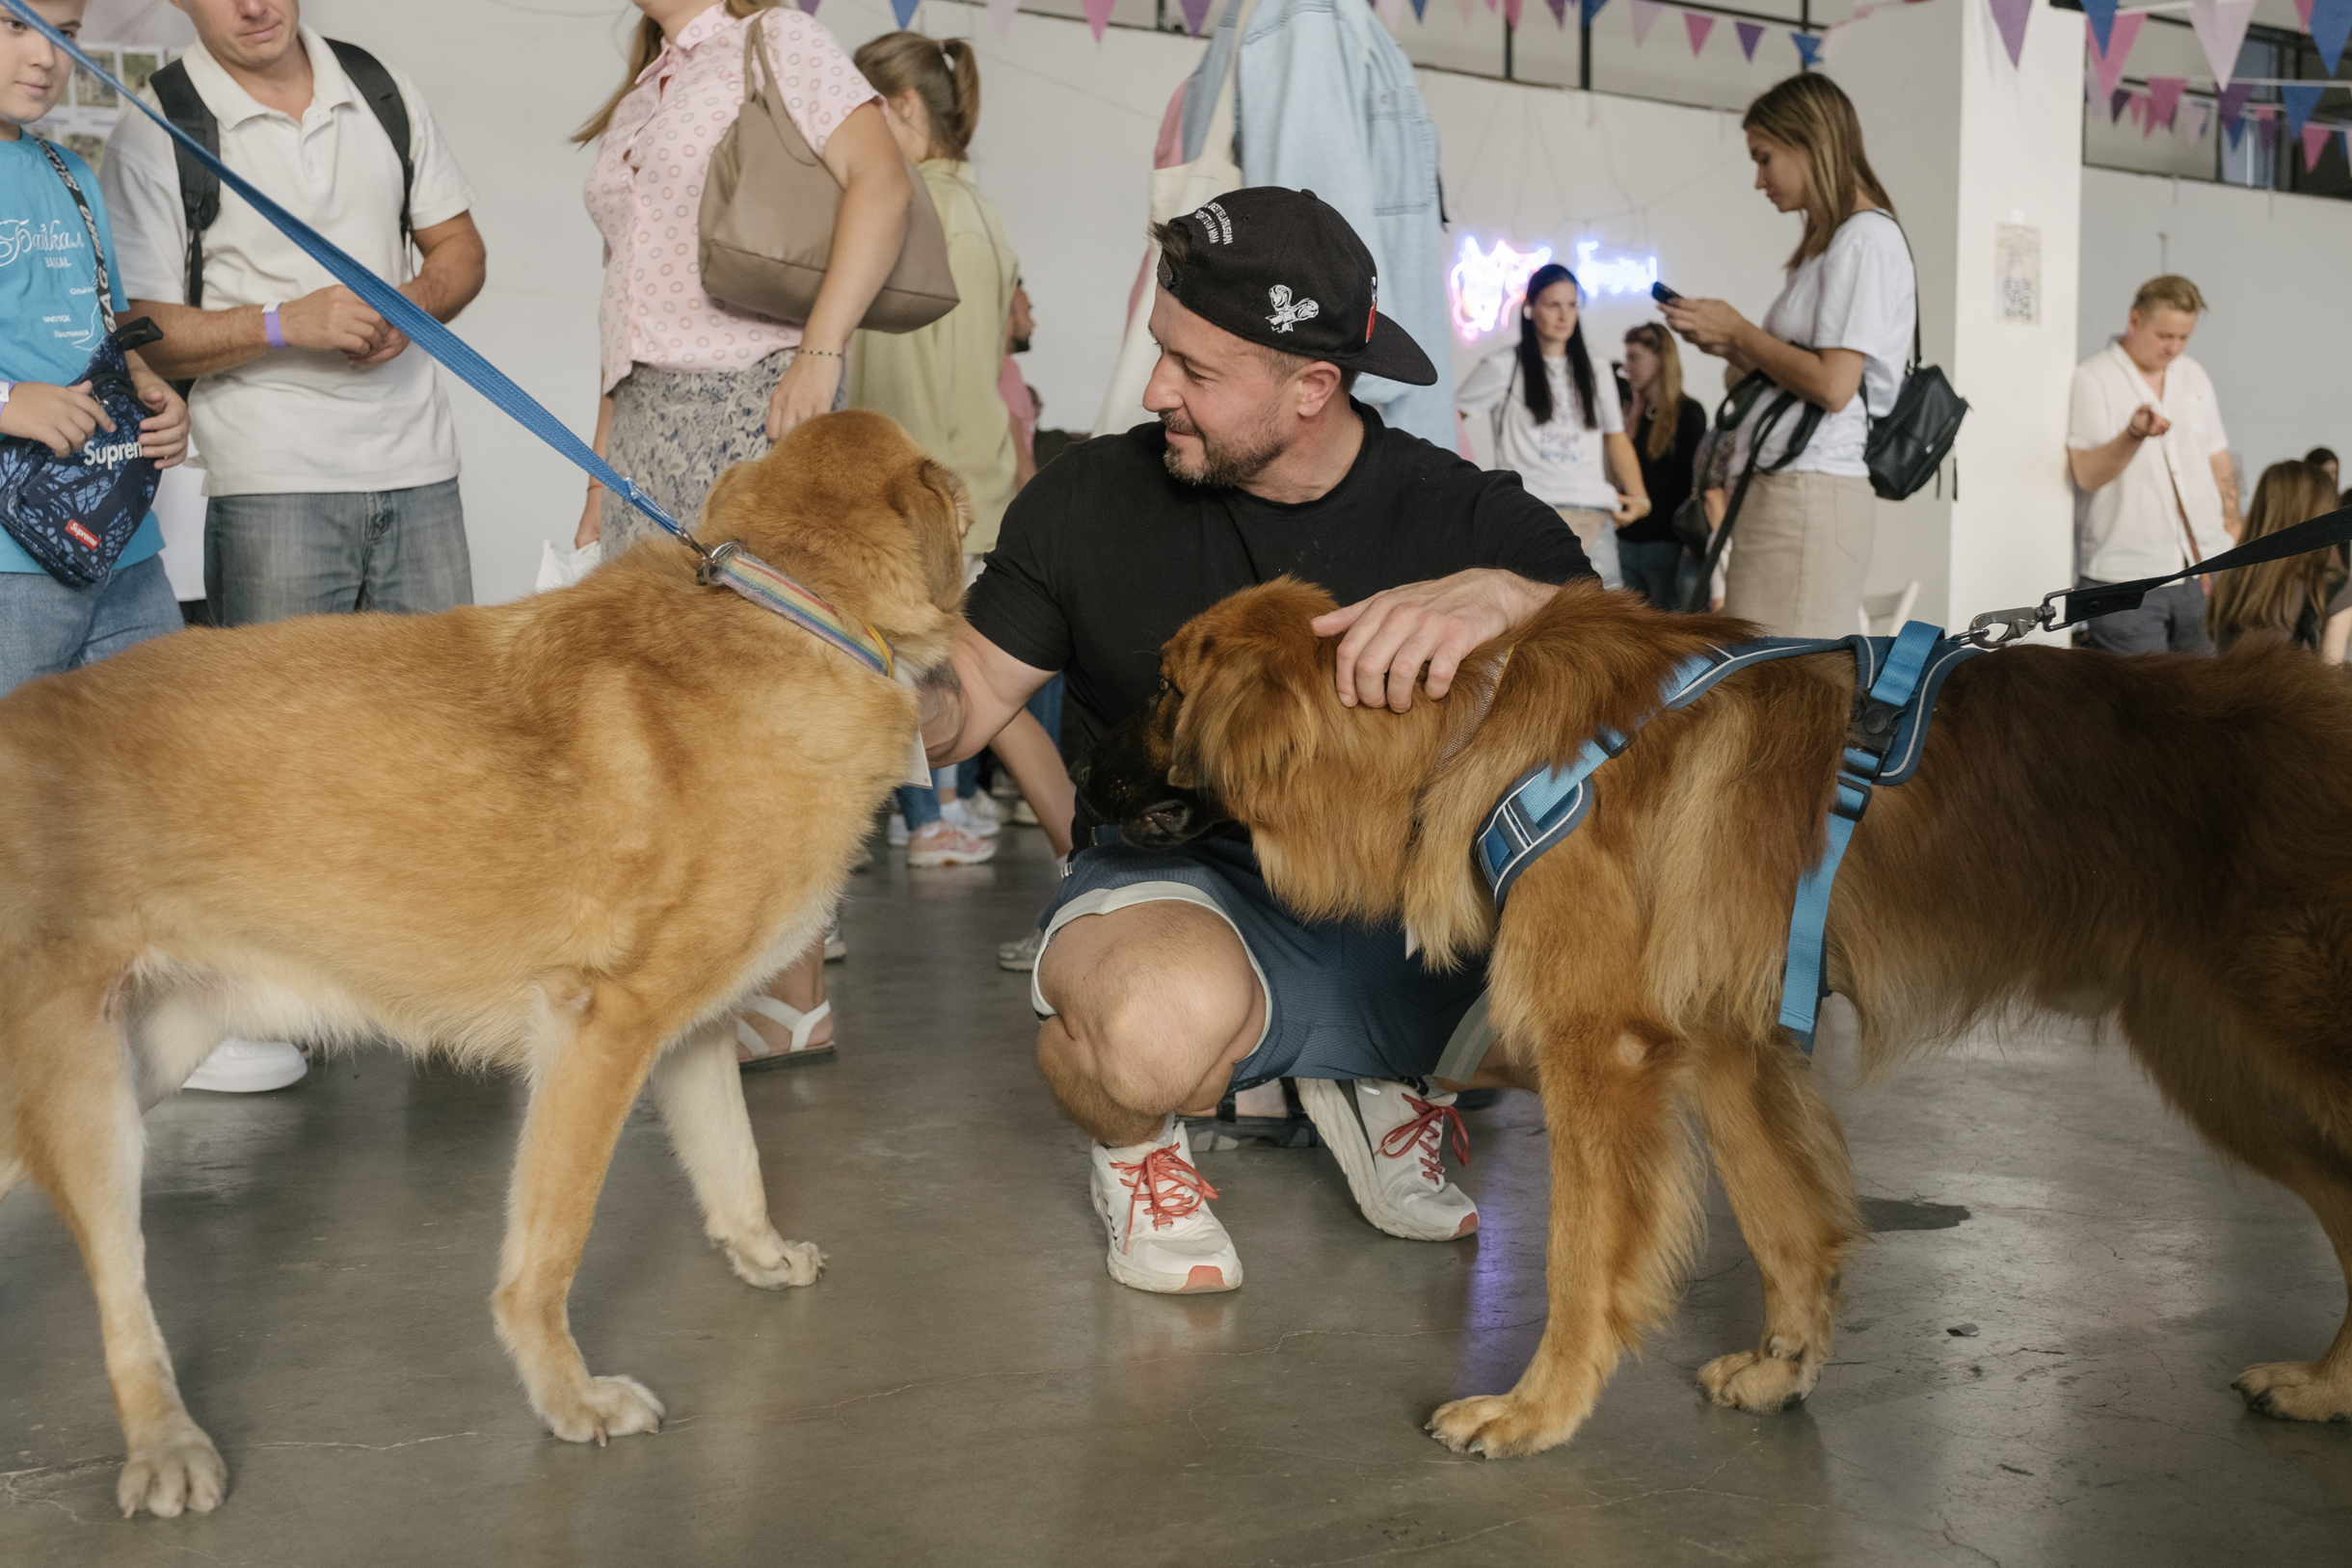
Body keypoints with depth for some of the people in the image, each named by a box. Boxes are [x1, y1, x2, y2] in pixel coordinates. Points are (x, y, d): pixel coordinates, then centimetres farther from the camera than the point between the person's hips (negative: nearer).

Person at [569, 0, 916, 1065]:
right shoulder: (639, 97, 24)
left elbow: (881, 181, -13)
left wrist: (821, 351, -22)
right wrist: (601, 476, 18)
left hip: (755, 401, -7)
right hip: (648, 418, 7)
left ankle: (797, 1001, 0)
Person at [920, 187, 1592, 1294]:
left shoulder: (1466, 516, -2)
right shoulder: (1089, 500, -2)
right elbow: (963, 709, 4)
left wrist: (1503, 598, -34)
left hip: (1406, 911, 3)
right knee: (1168, 1012, -42)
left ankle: (1388, 1083, 9)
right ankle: (1135, 1138, 1)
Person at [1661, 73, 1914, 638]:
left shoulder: (1865, 238, -6)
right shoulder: (1829, 242, 23)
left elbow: (1833, 385, -15)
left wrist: (1739, 331, -4)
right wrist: (1732, 348, 10)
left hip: (1812, 497, -9)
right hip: (1781, 490, 9)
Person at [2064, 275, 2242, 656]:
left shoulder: (2194, 376, 16)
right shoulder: (2091, 379, -5)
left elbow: (2219, 464, 23)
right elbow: (2086, 475, -15)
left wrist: (2233, 528, 15)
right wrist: (2134, 434, -31)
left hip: (2204, 571, 6)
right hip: (2126, 579, -6)